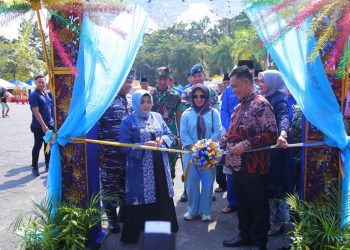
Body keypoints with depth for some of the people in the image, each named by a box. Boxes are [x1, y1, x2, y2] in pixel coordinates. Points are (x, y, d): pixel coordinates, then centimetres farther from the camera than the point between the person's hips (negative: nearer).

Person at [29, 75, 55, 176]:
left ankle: (48, 165, 24)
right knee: (37, 146, 2)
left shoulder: (47, 94, 10)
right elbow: (36, 112, -18)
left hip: (50, 125, 7)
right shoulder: (34, 95, -12)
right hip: (39, 126, -6)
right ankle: (34, 167, 13)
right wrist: (43, 125, -22)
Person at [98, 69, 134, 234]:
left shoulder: (128, 100, 11)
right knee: (109, 186, 5)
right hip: (109, 154, -6)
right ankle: (112, 218, 19)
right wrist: (100, 151, -13)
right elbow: (97, 125, -11)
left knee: (125, 185, 14)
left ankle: (124, 213, 31)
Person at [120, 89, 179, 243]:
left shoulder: (157, 117, 9)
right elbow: (125, 146, -11)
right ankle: (136, 234, 17)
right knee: (142, 199, 0)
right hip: (140, 170, -5)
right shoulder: (128, 121, -6)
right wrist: (144, 146, -21)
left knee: (162, 196, 12)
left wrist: (162, 140, -11)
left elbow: (169, 135, 12)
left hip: (160, 166, 5)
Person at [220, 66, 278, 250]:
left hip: (254, 166, -8)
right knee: (242, 202, 19)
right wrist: (217, 144, 11)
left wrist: (246, 145, -21)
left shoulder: (261, 104, -13)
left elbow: (271, 134, -20)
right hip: (238, 164, 9)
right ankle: (245, 235, 34)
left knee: (257, 205, 6)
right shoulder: (240, 105, 15)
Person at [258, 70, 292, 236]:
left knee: (275, 185, 2)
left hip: (275, 148, -8)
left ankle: (278, 222, 16)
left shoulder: (279, 100, -14)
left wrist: (283, 134, -52)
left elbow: (284, 118, -33)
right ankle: (267, 218, 27)